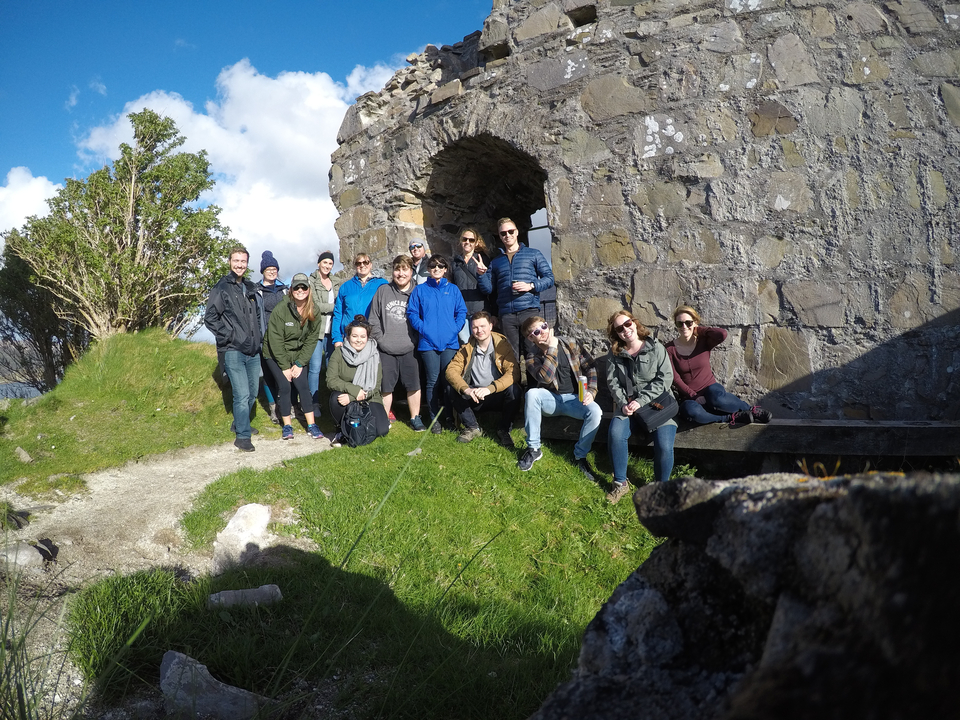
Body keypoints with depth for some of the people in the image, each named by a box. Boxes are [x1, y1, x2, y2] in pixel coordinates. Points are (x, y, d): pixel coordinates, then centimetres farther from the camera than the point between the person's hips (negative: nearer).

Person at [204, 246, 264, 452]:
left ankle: (240, 425, 34)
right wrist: (230, 336, -14)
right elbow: (210, 318, -8)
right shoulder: (222, 288, -5)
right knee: (242, 395, -11)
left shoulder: (251, 288, 15)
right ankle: (242, 436, -1)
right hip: (233, 351, -7)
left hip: (253, 350, 7)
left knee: (252, 393, 15)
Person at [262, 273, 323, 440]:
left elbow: (311, 341, -3)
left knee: (303, 386, -5)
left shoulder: (313, 314, -7)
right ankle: (287, 425, 5)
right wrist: (285, 367, -16)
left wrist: (299, 364, -10)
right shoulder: (281, 310, -20)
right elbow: (275, 341, -18)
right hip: (275, 355, -3)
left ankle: (311, 425, 2)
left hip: (297, 355, 3)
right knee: (284, 386, -8)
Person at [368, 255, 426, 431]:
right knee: (385, 387, 6)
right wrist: (380, 339, 0)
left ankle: (415, 418, 19)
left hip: (409, 350, -1)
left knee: (413, 385, 4)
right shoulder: (383, 291, 6)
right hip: (386, 350, 1)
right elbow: (374, 319, 8)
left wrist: (415, 340, -1)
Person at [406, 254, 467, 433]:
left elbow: (461, 312, 7)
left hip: (450, 342, 1)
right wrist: (422, 329, -9)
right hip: (428, 343, -1)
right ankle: (435, 419, 7)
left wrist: (455, 329, -7)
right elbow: (412, 313, 4)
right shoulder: (420, 290, 9)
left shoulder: (453, 289, 11)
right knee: (432, 381, 0)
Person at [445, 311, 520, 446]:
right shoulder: (466, 348, -1)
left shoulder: (502, 345, -8)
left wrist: (490, 388, -35)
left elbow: (513, 372, -20)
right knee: (453, 390, -24)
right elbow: (451, 370, -12)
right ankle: (472, 427, -3)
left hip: (498, 397, -2)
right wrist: (466, 389, -33)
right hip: (474, 399, 2)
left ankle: (504, 430, -8)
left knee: (513, 389, -32)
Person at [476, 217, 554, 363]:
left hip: (529, 311, -3)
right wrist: (482, 274, -5)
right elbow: (488, 289, 14)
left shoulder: (533, 254, 12)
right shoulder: (495, 262, 21)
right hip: (506, 314, 3)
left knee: (533, 353, -9)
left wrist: (530, 286, -10)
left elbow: (549, 278, 6)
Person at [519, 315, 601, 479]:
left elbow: (591, 367, 4)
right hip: (551, 400, 0)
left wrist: (591, 391, -11)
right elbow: (546, 378, -23)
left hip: (575, 399, 0)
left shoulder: (571, 344, 1)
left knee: (595, 411, -32)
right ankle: (533, 449, -19)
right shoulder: (533, 358, -3)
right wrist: (552, 348, -21)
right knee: (532, 393, -33)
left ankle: (580, 455, -8)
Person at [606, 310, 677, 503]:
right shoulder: (615, 354, 10)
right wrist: (623, 404, -14)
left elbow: (665, 378, -6)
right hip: (627, 406, 2)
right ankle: (620, 483, -11)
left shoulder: (656, 348, 2)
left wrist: (641, 401, -15)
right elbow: (612, 381, 4)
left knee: (664, 445, -25)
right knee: (615, 434, -29)